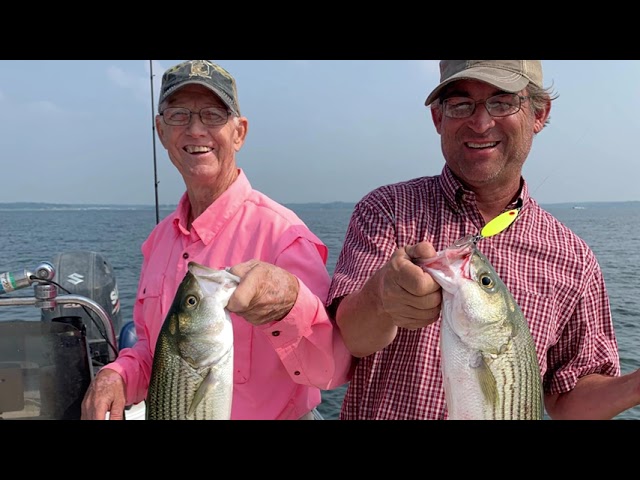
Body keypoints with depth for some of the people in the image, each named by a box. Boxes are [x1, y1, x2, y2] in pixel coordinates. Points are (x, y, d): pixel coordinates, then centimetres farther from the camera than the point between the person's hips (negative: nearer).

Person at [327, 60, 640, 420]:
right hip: (383, 411, 0)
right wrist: (382, 297, -39)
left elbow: (565, 401, 3)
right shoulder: (387, 210, -7)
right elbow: (351, 339, -19)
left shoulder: (573, 261, -3)